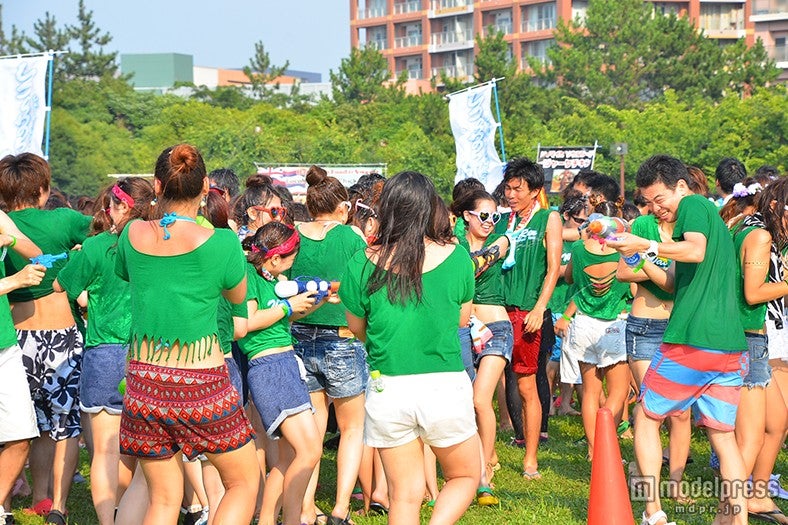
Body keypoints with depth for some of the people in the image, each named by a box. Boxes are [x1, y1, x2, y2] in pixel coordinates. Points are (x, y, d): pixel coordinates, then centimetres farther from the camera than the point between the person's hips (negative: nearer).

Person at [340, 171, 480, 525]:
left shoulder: (363, 265, -5)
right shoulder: (456, 258, -4)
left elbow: (357, 328, 8)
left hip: (388, 389, 1)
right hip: (445, 387, -1)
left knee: (404, 497, 13)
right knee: (465, 476, 20)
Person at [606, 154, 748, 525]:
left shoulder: (693, 205, -2)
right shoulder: (712, 217, 25)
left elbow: (696, 251, -23)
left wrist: (644, 244, -19)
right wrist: (640, 260, 20)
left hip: (690, 341, -8)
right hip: (729, 344, 8)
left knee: (646, 418, 5)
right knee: (722, 435, 9)